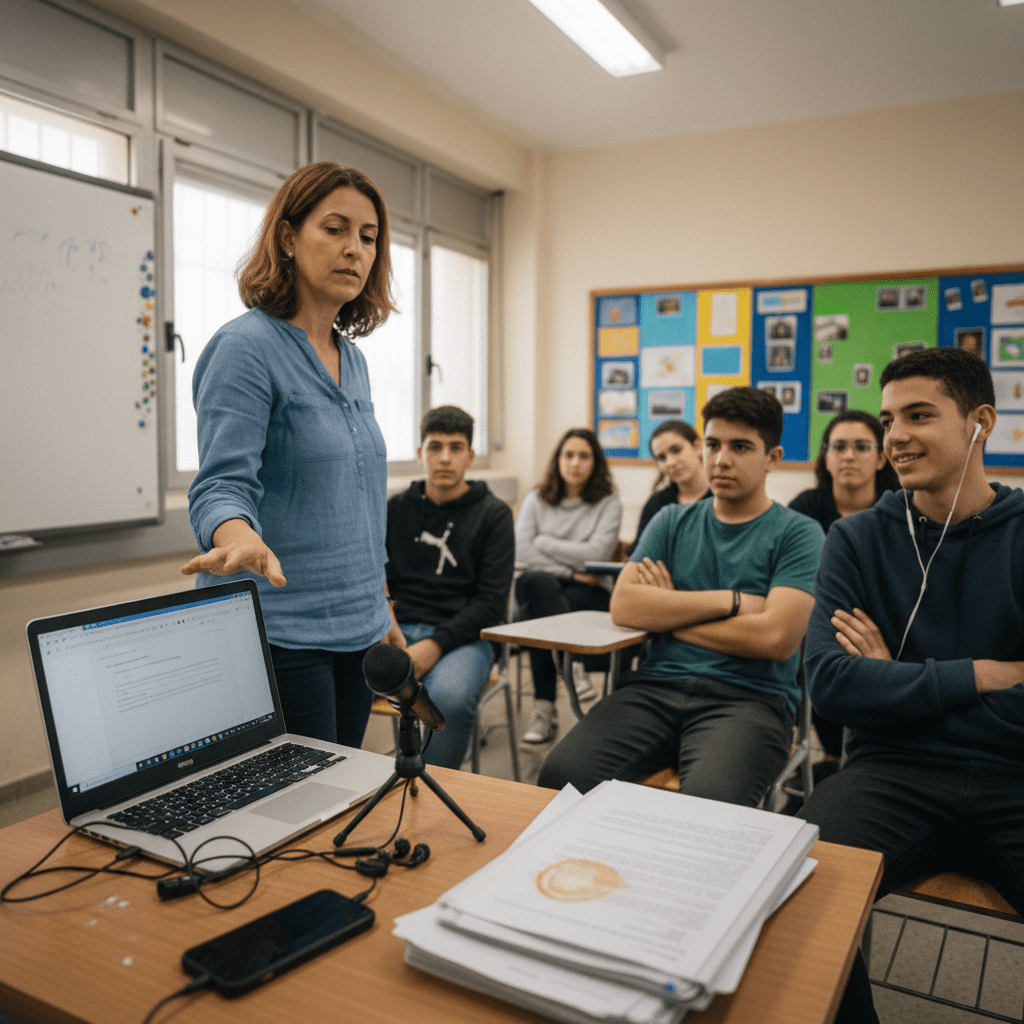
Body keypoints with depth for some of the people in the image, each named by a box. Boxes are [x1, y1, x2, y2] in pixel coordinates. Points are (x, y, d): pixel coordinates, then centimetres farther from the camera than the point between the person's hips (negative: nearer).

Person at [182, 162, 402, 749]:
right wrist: (241, 539, -41)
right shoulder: (245, 347, -10)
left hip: (354, 631, 8)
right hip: (277, 633, -7)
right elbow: (223, 485, -18)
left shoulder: (353, 360, 13)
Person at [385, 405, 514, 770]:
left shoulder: (493, 514, 6)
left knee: (449, 697, -37)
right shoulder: (397, 507, 15)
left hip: (461, 635, -2)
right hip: (397, 628, 3)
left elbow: (491, 601, -2)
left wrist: (435, 644, -16)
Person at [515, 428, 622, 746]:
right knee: (539, 582, -36)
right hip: (541, 587, 2)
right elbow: (521, 552, -2)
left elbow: (595, 555, -10)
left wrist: (544, 543, -3)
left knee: (538, 613, -33)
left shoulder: (608, 505, 7)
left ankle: (544, 706, -31)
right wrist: (570, 573, -9)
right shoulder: (536, 499, 13)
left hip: (587, 594, -2)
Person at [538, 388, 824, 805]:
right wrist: (729, 601, -6)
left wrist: (670, 615, 0)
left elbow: (776, 637, -11)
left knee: (709, 801, -34)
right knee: (562, 775, -23)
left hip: (751, 696, -2)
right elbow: (624, 605, 0)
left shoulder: (799, 533, 5)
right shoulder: (672, 522, 16)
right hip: (658, 684, 3)